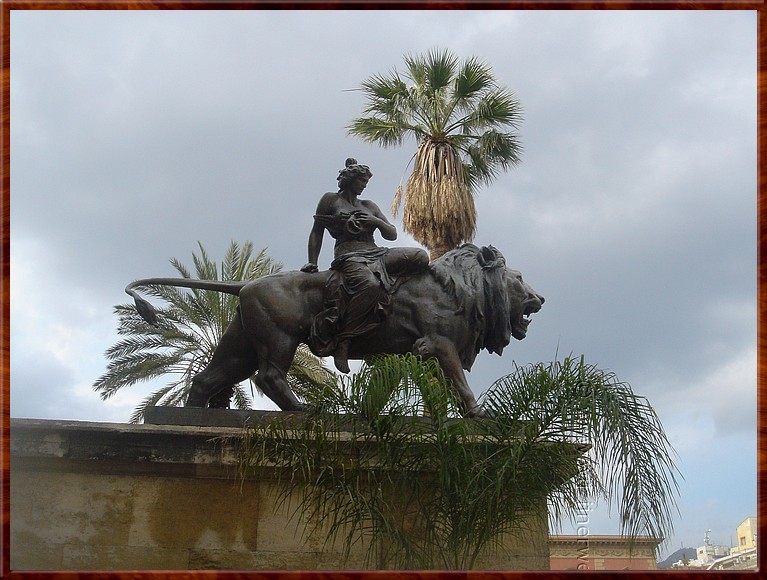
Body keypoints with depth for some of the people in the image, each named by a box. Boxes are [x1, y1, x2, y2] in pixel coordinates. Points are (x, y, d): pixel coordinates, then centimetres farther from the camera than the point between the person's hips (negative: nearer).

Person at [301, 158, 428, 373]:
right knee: (369, 285, -41)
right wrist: (312, 262, 3)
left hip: (377, 255, 6)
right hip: (349, 256, -6)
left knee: (420, 256, -19)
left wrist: (377, 222, 1)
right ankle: (342, 341, -39)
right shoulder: (330, 200, 13)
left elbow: (392, 235, 21)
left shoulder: (369, 206, 26)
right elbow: (317, 232, 12)